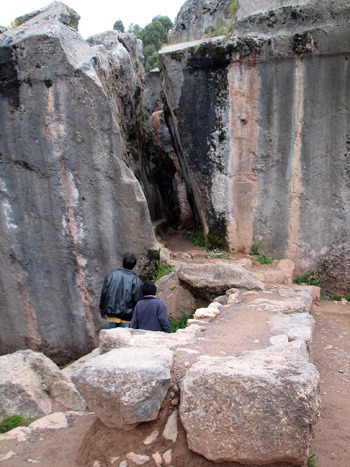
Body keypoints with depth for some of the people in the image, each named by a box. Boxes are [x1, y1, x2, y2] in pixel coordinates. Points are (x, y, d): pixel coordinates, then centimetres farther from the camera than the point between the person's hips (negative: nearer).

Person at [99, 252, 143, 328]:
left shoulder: (111, 275, 3)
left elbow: (103, 294, 6)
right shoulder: (136, 280, -5)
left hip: (111, 316, 2)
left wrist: (103, 312, 16)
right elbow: (137, 300, -6)